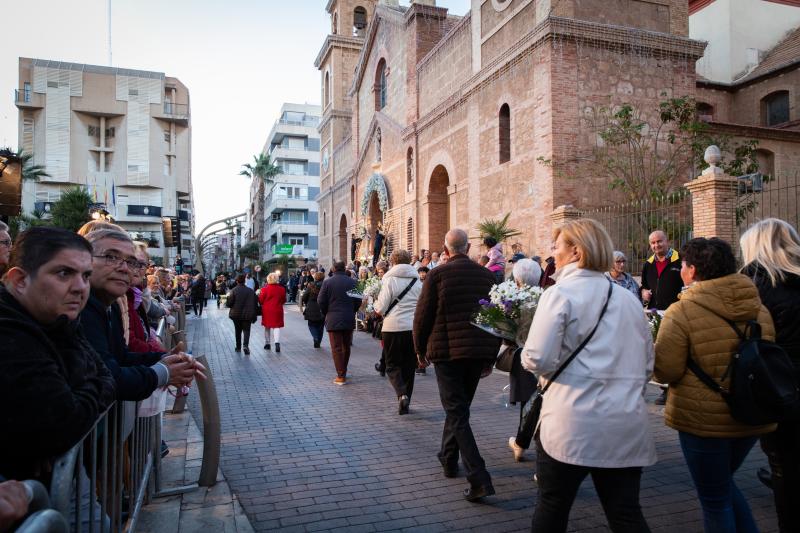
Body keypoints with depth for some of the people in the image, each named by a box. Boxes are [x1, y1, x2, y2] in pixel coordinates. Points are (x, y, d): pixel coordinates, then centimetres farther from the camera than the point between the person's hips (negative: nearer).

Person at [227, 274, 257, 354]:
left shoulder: (233, 291, -10)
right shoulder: (251, 291, -1)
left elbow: (229, 303, -13)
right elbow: (255, 303, 3)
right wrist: (254, 316, 10)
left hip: (236, 314, 0)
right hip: (248, 315, 0)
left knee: (238, 331, 16)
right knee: (246, 330, 3)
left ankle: (238, 347, 24)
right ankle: (246, 345, -18)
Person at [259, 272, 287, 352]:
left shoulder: (265, 289, -11)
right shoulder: (282, 289, -4)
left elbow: (260, 301, -3)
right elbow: (284, 300, 6)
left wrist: (259, 295, 17)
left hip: (267, 311, 0)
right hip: (277, 311, 1)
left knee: (267, 327, 15)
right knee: (277, 326, 1)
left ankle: (267, 343, 25)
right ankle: (277, 342, -18)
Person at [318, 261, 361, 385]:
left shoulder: (327, 282, -7)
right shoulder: (353, 282, 0)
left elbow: (321, 301, -5)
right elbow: (358, 301, 3)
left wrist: (326, 314, 11)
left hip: (333, 320, -3)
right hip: (349, 320, 3)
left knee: (337, 348, 0)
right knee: (346, 347, 16)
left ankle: (340, 376, -2)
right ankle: (343, 372, 25)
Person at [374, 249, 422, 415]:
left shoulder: (390, 280, -6)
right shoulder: (417, 280, 7)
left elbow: (381, 308, -9)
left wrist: (376, 304, 13)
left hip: (393, 328, -3)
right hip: (414, 328, 4)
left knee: (393, 365, 9)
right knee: (409, 366, 14)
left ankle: (401, 394, -15)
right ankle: (405, 403, 21)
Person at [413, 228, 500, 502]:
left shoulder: (437, 274, -7)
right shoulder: (486, 275, 6)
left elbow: (423, 315, -7)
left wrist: (420, 349, 9)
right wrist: (491, 356, 18)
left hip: (447, 351, -5)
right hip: (479, 351, 5)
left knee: (457, 413, -1)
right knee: (459, 406, 22)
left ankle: (479, 479, -11)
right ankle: (448, 459, 36)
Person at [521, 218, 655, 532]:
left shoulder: (560, 294, -8)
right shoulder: (629, 299, 11)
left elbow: (539, 359, -16)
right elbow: (647, 364, 16)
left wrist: (526, 358, 5)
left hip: (572, 425, -5)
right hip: (627, 427, 6)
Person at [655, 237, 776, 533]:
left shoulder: (681, 312, -18)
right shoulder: (758, 308, 1)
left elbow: (666, 372, -17)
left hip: (704, 419, -6)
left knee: (715, 499, 12)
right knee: (724, 483, 28)